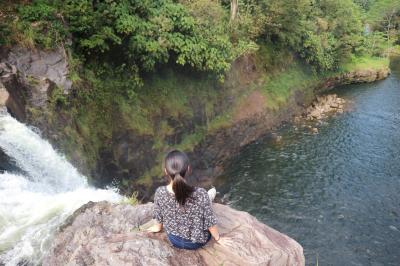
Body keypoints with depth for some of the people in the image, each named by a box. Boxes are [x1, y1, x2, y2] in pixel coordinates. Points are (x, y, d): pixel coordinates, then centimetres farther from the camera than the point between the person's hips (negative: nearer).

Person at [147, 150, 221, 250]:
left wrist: (158, 227, 17)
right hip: (197, 241, -2)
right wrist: (218, 238, 2)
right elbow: (210, 222, -20)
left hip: (174, 240, 2)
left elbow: (159, 218, -7)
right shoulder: (201, 194, -35)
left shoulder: (160, 193, -27)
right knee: (212, 192, 17)